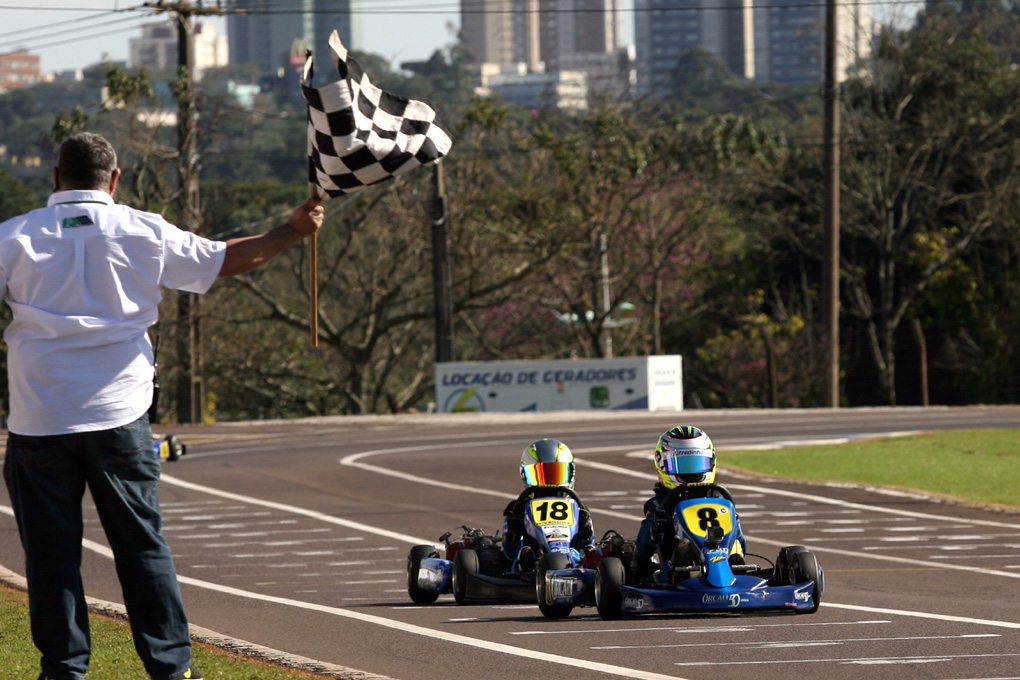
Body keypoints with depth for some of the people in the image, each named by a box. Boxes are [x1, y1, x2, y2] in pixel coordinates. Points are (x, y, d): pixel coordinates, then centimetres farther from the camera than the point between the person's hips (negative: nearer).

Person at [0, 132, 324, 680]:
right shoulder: (144, 233, 3)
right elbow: (225, 261, 12)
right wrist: (292, 231, 25)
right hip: (118, 414, 1)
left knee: (51, 549, 5)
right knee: (141, 542, 8)